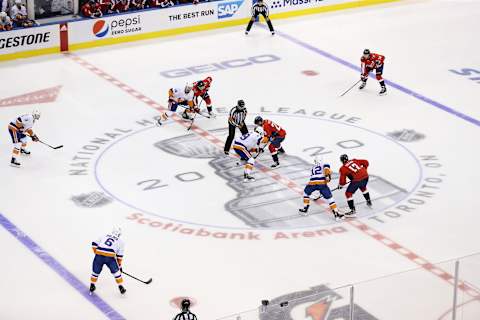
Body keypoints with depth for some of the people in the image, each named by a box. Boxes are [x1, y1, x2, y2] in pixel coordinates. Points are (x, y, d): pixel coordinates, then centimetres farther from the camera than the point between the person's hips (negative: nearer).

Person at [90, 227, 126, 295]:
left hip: (99, 255, 2)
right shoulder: (120, 242, 21)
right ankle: (121, 288, 21)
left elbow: (94, 244, 15)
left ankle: (92, 286, 33)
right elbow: (119, 256, 20)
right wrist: (119, 265, 29)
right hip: (110, 257, -2)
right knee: (116, 271, 17)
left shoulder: (104, 237, 25)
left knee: (96, 271, 22)